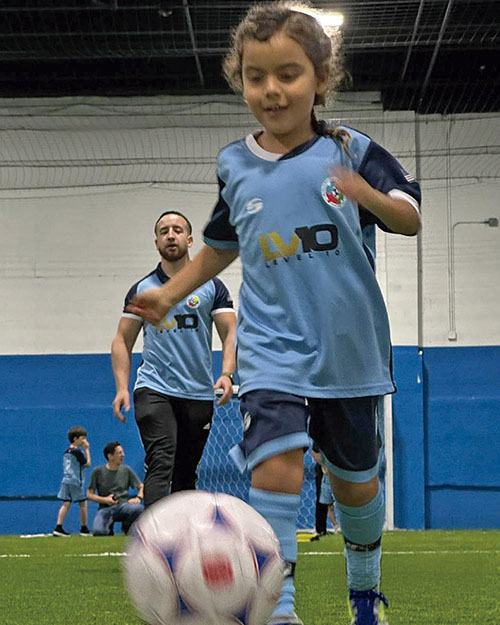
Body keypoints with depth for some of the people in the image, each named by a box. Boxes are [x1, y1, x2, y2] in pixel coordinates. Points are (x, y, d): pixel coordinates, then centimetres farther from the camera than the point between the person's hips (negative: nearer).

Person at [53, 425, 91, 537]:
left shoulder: (66, 452, 14)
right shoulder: (78, 452, -10)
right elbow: (87, 464, -4)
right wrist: (87, 449, 0)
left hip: (65, 480, 7)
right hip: (75, 481, -7)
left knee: (66, 504, 2)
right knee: (83, 503, 4)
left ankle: (58, 527, -8)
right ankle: (83, 529, 8)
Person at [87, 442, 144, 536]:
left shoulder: (126, 470, 10)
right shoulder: (98, 471, 5)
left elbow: (141, 486, 14)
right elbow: (89, 494, 6)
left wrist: (138, 498, -8)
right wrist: (104, 499, -10)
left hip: (123, 505, 1)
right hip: (105, 508, -1)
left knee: (138, 508, -34)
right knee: (98, 531, -31)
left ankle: (127, 526, 0)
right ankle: (108, 528, 9)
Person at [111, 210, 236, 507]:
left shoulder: (212, 287, 8)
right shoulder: (142, 290, 9)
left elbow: (230, 333, 3)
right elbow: (123, 341, 10)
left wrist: (227, 374, -14)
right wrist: (122, 388, -2)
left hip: (199, 394, 2)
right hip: (154, 391, -2)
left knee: (186, 475, 8)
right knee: (161, 464, -19)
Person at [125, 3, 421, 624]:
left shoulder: (348, 150, -2)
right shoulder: (235, 166, 6)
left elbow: (410, 218, -5)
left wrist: (368, 194, -25)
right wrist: (170, 293, 12)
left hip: (347, 347, 0)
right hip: (272, 346, 0)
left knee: (355, 479, 14)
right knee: (278, 465, -23)